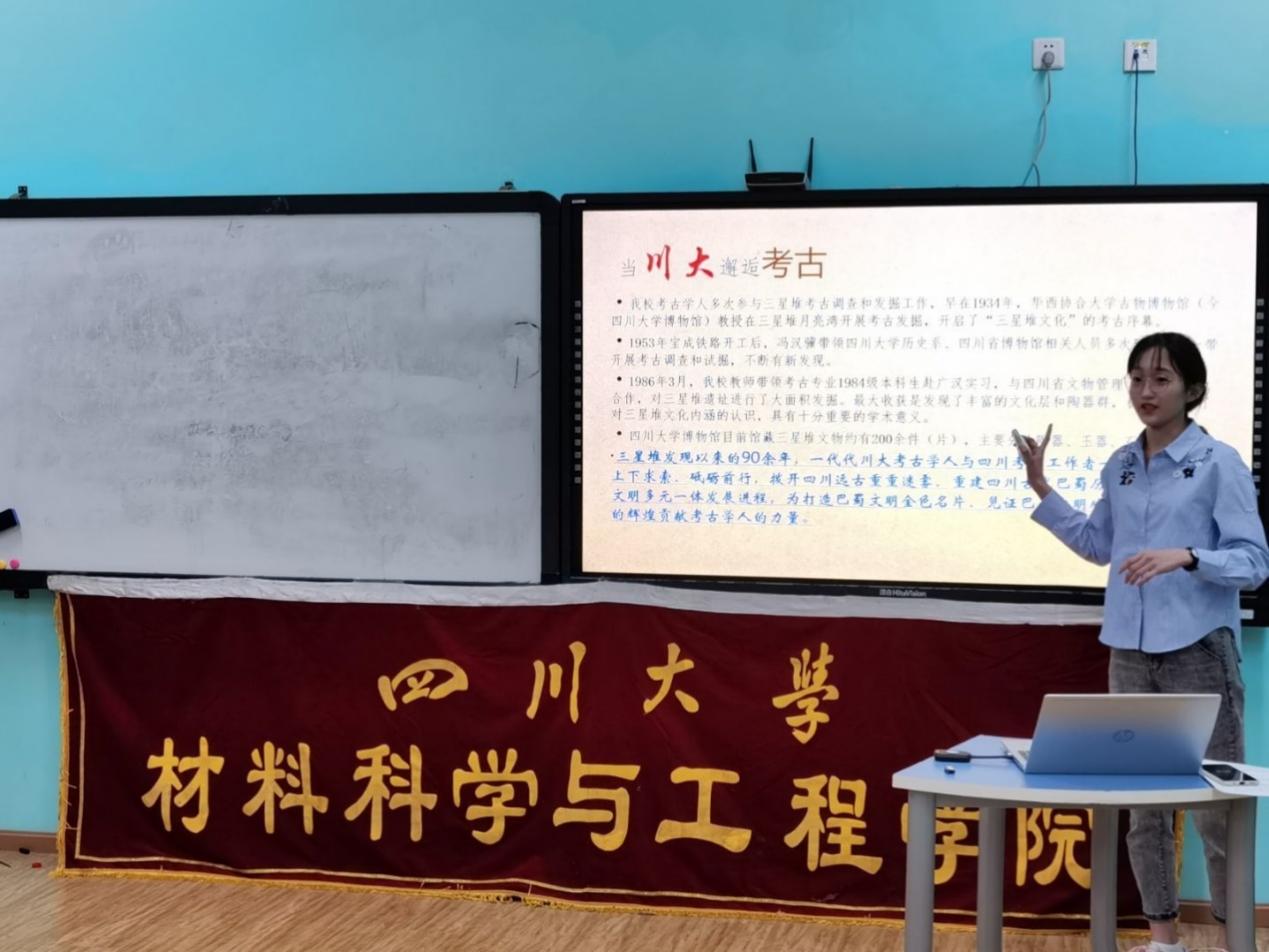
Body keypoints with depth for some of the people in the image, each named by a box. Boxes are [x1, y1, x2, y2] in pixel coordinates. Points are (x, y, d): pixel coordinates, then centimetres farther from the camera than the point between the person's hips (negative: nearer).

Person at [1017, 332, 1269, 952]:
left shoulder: (1219, 463, -7)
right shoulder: (1119, 467, 10)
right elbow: (1099, 546, 22)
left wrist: (1185, 557, -26)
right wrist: (1041, 489, 16)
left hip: (1198, 652, -5)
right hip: (1130, 652, 6)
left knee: (1217, 805, -1)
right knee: (1141, 802, 11)